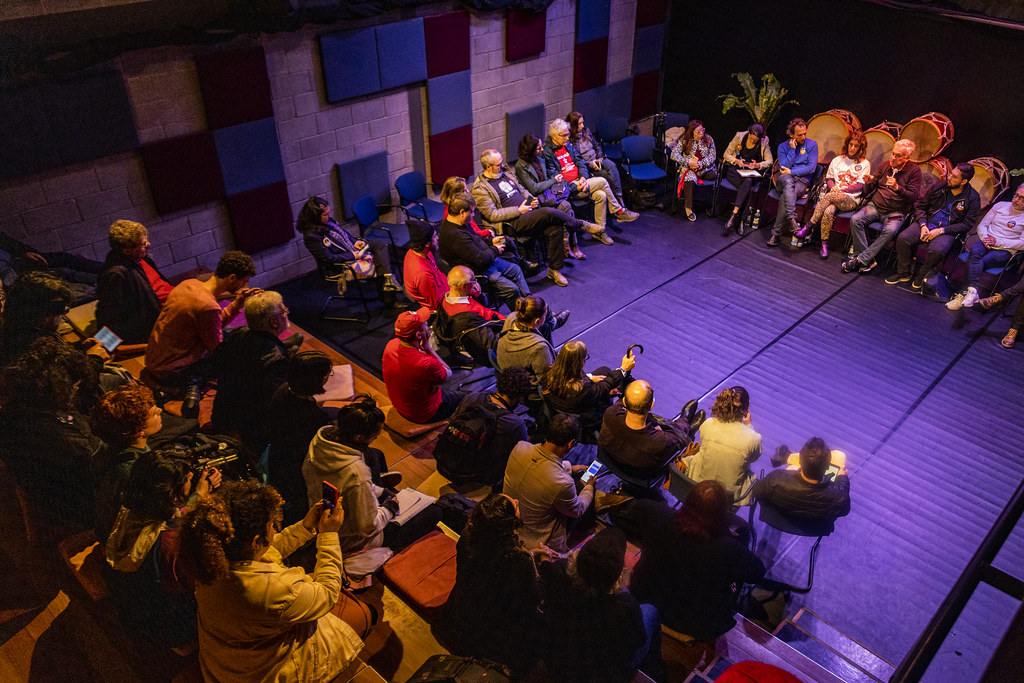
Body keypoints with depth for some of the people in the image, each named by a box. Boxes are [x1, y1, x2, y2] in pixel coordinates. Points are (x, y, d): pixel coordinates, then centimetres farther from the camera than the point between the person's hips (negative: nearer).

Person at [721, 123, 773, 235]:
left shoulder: (764, 142, 0)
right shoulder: (739, 136, -2)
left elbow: (770, 161, 5)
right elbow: (726, 154, 4)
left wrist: (757, 165, -14)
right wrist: (737, 161, -15)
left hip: (752, 173, 1)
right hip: (734, 170, -1)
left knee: (747, 182, -36)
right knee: (747, 185, -34)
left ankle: (734, 216, -38)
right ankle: (741, 220, -36)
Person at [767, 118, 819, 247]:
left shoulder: (812, 144, 7)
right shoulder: (783, 147, 10)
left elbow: (811, 167, -2)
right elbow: (783, 167, -3)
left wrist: (791, 172, -9)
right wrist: (792, 149, -6)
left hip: (802, 181, -1)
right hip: (783, 179, 1)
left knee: (785, 199, -33)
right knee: (788, 181, -39)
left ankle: (776, 233, -27)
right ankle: (792, 219, -51)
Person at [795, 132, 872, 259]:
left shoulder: (865, 164, 8)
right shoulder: (837, 160, 19)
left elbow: (859, 186, -1)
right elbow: (829, 179, 18)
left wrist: (840, 190, -8)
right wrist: (833, 187, -5)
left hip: (851, 200, -3)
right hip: (834, 198, 3)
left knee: (830, 196, -36)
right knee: (828, 211, -35)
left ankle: (808, 227, -31)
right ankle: (824, 244, -30)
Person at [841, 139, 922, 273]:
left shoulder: (914, 170, -1)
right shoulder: (886, 165, 11)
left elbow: (913, 196, -10)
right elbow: (870, 190, 14)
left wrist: (897, 188, -26)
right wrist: (869, 182, -11)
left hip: (895, 212, -4)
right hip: (875, 205, 4)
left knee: (890, 231, -35)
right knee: (855, 220, -25)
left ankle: (861, 259, -27)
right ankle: (868, 260, -23)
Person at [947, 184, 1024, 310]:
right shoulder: (1000, 206, 16)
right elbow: (982, 225, 15)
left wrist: (998, 241, -15)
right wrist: (985, 238, -6)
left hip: (1005, 250, -2)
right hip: (986, 243, 3)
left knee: (981, 262, -32)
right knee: (975, 251, -34)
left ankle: (964, 295, -35)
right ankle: (972, 291, -45)